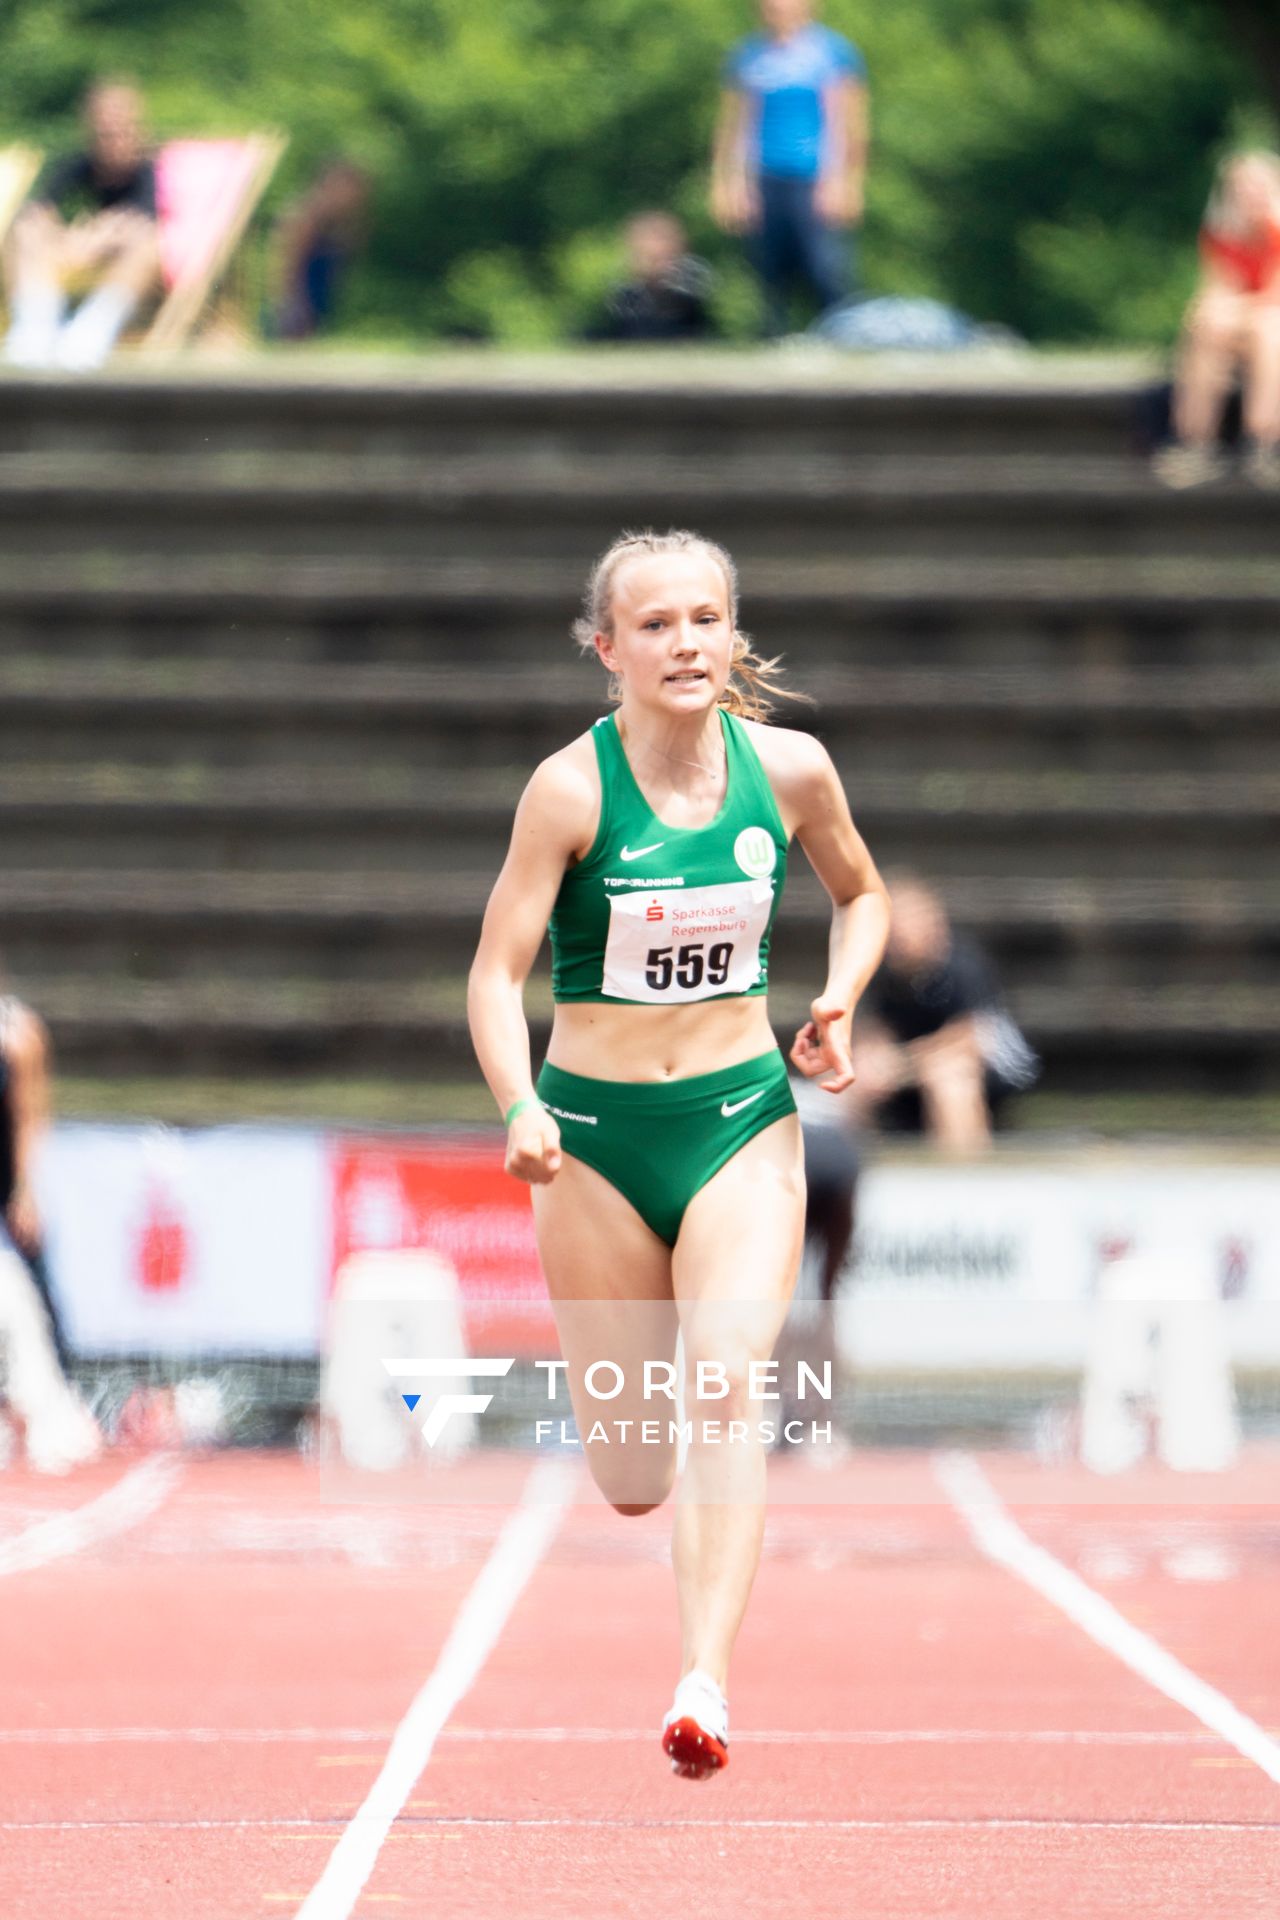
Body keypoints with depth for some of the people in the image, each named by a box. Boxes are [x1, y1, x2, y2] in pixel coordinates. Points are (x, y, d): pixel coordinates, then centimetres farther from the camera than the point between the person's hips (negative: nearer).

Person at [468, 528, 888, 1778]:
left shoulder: (790, 769, -4)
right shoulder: (571, 787, -13)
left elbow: (861, 894, 16)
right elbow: (497, 972, -13)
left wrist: (838, 1002, -3)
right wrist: (519, 1107, -31)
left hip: (743, 1120, 1)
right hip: (597, 1130, -1)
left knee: (727, 1381, -23)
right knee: (631, 1485, 5)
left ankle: (706, 1686, -27)